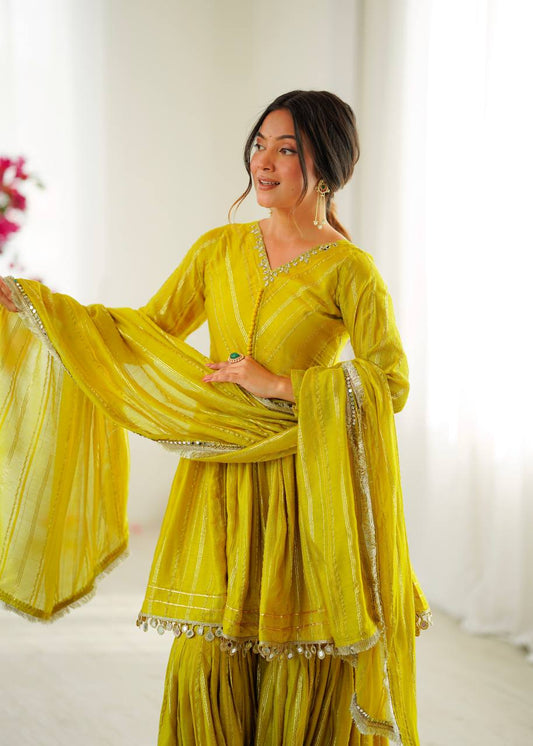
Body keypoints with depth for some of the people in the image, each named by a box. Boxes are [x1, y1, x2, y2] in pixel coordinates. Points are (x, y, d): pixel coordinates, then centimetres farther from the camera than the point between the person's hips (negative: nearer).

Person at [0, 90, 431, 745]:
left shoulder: (348, 269, -5)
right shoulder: (220, 249, 9)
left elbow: (390, 383, -11)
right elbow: (146, 333, 9)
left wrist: (280, 385, -15)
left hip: (303, 490, -4)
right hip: (219, 488, 4)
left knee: (299, 680, 2)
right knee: (207, 667, 3)